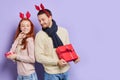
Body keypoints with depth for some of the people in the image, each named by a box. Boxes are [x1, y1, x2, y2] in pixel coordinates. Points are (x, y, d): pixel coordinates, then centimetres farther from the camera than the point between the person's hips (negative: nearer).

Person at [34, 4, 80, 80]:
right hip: (52, 72, -3)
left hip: (65, 69, 3)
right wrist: (57, 62, -20)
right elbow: (39, 57, -12)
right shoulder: (39, 35, -9)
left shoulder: (63, 31, 2)